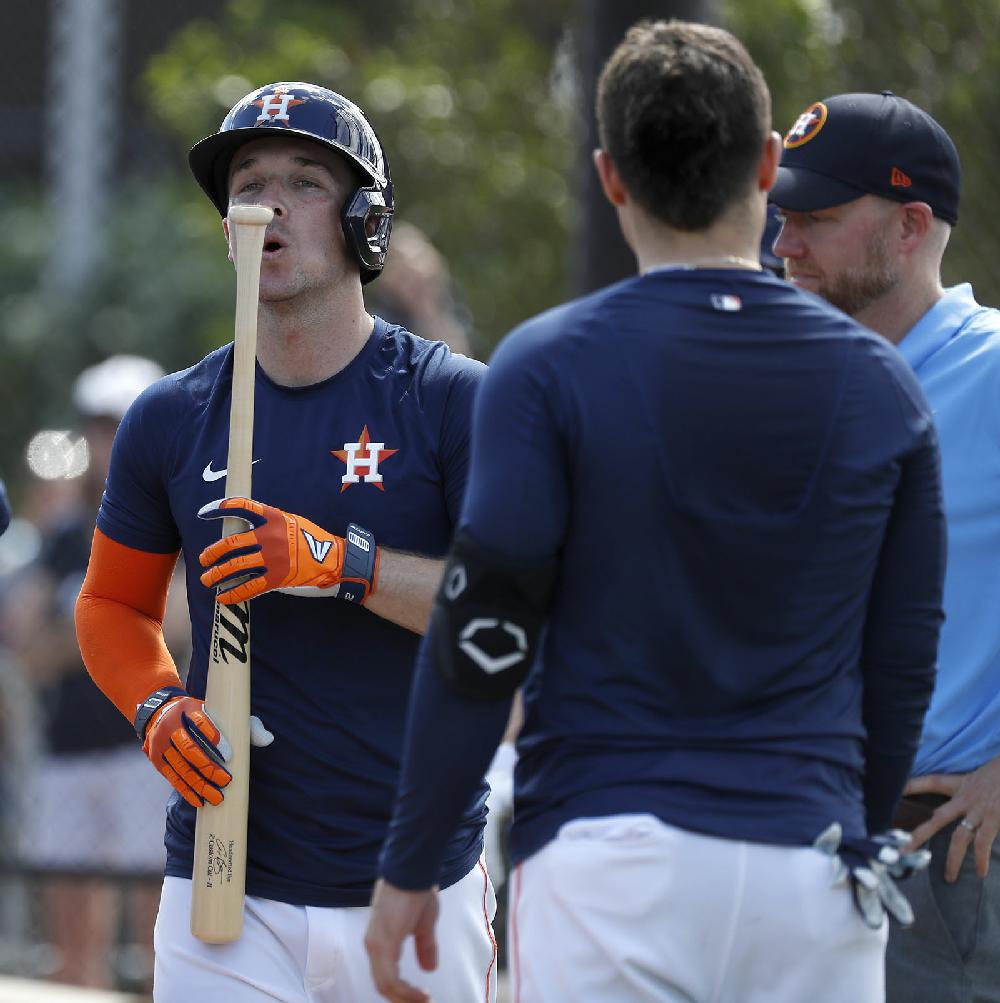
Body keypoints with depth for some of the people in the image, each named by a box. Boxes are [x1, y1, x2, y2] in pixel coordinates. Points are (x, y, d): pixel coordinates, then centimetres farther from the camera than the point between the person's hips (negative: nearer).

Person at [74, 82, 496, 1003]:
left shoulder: (455, 401, -2)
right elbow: (114, 603, 19)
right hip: (228, 889, 2)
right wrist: (157, 710, -2)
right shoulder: (171, 419, 7)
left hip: (417, 888, -1)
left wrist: (344, 564, -20)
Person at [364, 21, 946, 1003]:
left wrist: (407, 867, 2)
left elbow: (484, 638, -6)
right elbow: (902, 660, 10)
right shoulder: (878, 384, 6)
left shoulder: (550, 365, -4)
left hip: (611, 858, -3)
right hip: (812, 867, 3)